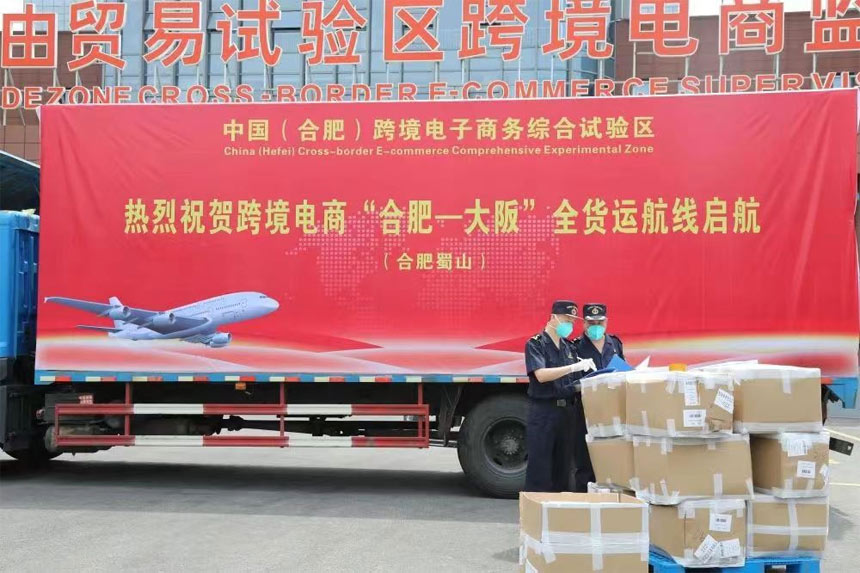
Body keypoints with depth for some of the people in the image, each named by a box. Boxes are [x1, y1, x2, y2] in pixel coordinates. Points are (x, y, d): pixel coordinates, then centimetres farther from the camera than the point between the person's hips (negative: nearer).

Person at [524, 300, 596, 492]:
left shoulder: (569, 347, 14)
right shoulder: (535, 344, -5)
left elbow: (575, 380, 14)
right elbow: (541, 375, -19)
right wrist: (574, 367, -25)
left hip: (565, 410, 6)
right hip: (543, 411, -6)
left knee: (563, 465, 10)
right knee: (539, 467, -4)